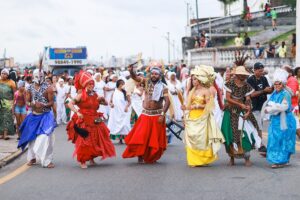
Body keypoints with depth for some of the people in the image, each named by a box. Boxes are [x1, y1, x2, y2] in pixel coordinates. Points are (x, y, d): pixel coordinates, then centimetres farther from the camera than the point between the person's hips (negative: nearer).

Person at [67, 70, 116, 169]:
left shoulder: (95, 95, 7)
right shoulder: (81, 96, -9)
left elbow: (106, 103, 16)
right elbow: (70, 104, -15)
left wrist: (102, 99, -4)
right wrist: (77, 112, -24)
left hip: (95, 122, 6)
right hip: (84, 122, -6)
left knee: (96, 141, 9)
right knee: (84, 141, -4)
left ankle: (91, 158, 26)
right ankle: (82, 161, 9)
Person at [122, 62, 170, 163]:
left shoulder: (163, 87, -6)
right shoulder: (147, 82, 2)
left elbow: (167, 101, -12)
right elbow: (135, 77, -4)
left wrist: (162, 114, -19)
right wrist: (131, 71, -26)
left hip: (157, 115, -2)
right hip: (145, 114, 2)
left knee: (155, 138, 3)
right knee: (141, 136, -4)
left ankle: (152, 157, 18)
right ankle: (140, 155, 6)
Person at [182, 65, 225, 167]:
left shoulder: (206, 91, -4)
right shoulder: (192, 91, 13)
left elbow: (208, 105, -8)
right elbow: (189, 105, 14)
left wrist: (197, 106, -16)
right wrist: (185, 107, -3)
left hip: (201, 118, -5)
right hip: (192, 118, 5)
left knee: (201, 138, -5)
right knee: (191, 138, 3)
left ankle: (202, 159, 6)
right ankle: (193, 160, 10)